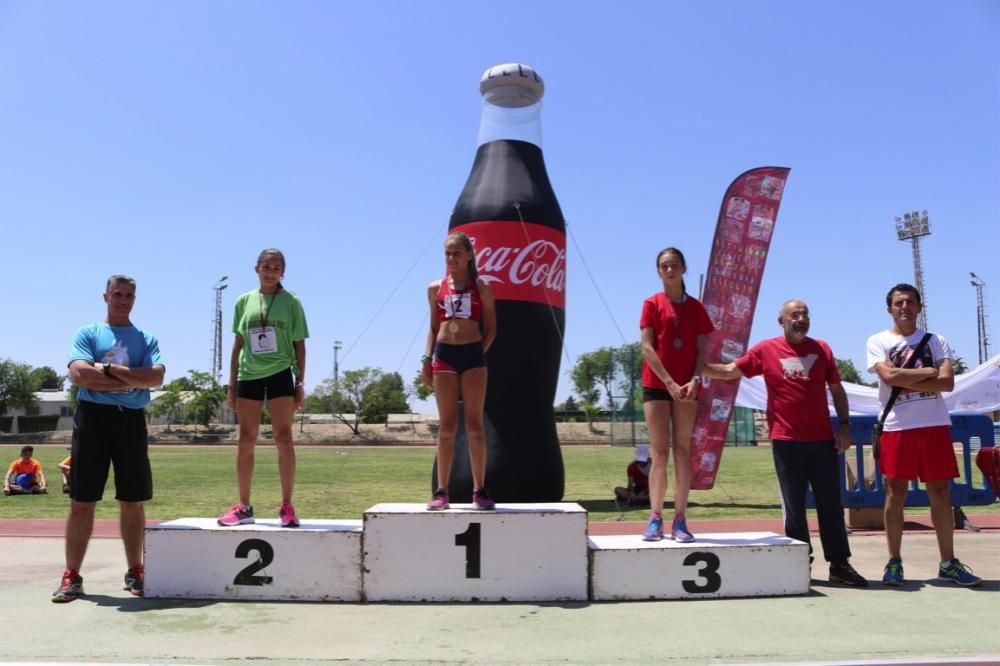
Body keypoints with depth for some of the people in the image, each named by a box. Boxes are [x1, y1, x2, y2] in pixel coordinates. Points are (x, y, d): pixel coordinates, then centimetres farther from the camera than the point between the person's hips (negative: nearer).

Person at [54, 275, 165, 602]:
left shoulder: (147, 338, 12)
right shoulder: (87, 333, 7)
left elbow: (156, 377, -5)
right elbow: (79, 374, -11)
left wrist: (110, 369, -12)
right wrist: (132, 380, -10)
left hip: (131, 420, 2)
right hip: (93, 417, -2)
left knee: (133, 501, 5)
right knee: (82, 501, 1)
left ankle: (134, 571, 15)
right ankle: (72, 576, 8)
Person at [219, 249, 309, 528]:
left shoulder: (291, 302, 1)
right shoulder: (244, 301, 8)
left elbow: (299, 345, 2)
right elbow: (238, 344, 11)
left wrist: (301, 382, -4)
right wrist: (232, 383, 8)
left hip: (280, 374, -3)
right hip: (249, 375, 3)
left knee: (283, 438, -3)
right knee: (246, 440, 5)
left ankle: (287, 506, 2)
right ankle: (244, 506, 14)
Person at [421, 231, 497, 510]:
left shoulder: (481, 288, 5)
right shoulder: (435, 288, 11)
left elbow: (491, 329, 7)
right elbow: (434, 327, 14)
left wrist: (479, 353, -3)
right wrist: (427, 358, 5)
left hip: (473, 354, -1)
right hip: (444, 355, 2)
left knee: (474, 424, 0)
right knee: (447, 426, 3)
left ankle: (479, 490, 6)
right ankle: (441, 491, 8)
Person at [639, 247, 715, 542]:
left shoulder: (695, 307, 9)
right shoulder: (652, 303, 2)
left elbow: (701, 349, 6)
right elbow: (647, 347, -6)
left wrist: (695, 380, -12)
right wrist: (669, 382, -14)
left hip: (687, 386, 2)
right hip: (656, 384, -2)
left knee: (682, 451, 2)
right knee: (660, 452, -2)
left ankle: (679, 521, 5)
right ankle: (655, 518, 1)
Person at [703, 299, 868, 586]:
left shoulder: (822, 349, 8)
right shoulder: (765, 350, 1)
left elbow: (837, 389, 12)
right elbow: (729, 371, 4)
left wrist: (844, 425, 4)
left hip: (823, 439, 2)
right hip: (786, 441, -2)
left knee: (831, 504, 7)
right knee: (794, 507, 5)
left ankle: (840, 564, 15)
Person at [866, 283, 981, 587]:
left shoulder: (936, 341, 10)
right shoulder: (878, 342, 3)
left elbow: (947, 382, -4)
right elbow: (890, 376, -14)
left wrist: (907, 383, -12)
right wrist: (929, 372, -5)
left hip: (935, 425, 2)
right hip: (897, 427, -2)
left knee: (941, 492, 5)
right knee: (896, 493, 1)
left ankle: (948, 563, 14)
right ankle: (894, 562, 9)